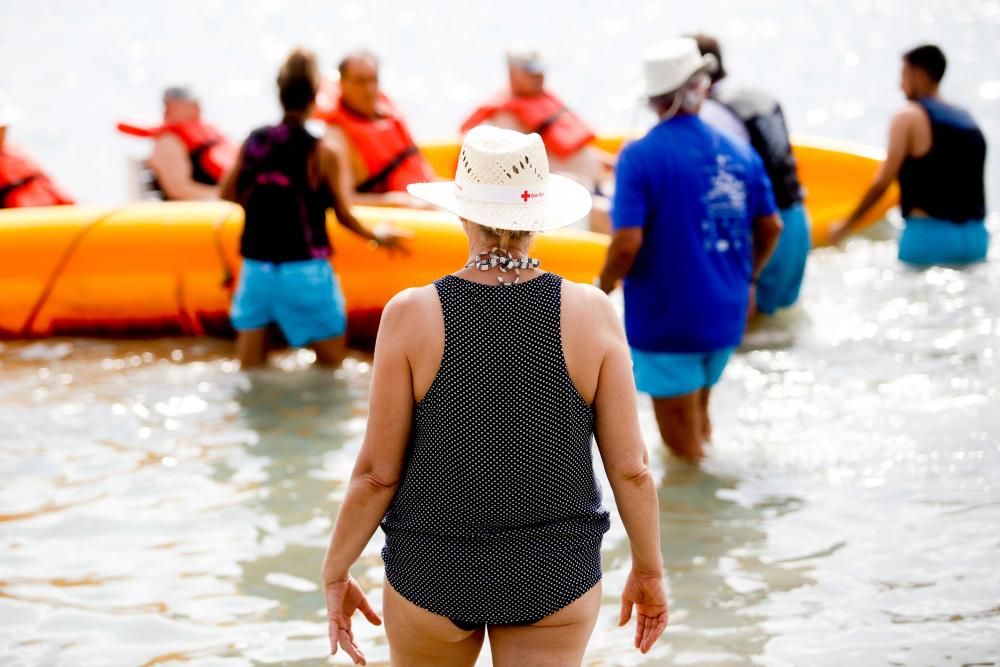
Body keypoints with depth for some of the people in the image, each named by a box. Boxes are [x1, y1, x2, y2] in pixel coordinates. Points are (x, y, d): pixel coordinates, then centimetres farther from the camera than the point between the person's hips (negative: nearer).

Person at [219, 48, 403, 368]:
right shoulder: (320, 153, -12)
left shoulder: (254, 142, 0)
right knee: (331, 367, 11)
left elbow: (228, 193, 10)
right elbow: (343, 215, -4)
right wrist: (377, 237, 14)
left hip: (256, 268, 5)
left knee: (249, 371, 12)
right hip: (304, 270, -5)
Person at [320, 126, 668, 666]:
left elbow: (377, 472, -11)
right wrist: (649, 570, 7)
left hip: (435, 571, 0)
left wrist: (335, 573, 2)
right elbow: (630, 466, -7)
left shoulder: (412, 316, -15)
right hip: (556, 577, 1)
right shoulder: (592, 314, -12)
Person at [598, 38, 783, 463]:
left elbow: (627, 245, -22)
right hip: (726, 316, 6)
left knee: (683, 447, 6)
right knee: (698, 416, 27)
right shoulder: (738, 152, 0)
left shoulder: (640, 157, -16)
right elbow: (771, 227, 7)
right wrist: (746, 279, 24)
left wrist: (603, 290, -4)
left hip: (665, 320, -6)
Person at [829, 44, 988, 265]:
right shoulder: (967, 119, 15)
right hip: (976, 239, 6)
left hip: (930, 238, -6)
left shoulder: (909, 116, -3)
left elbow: (881, 184, -5)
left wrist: (845, 226, 6)